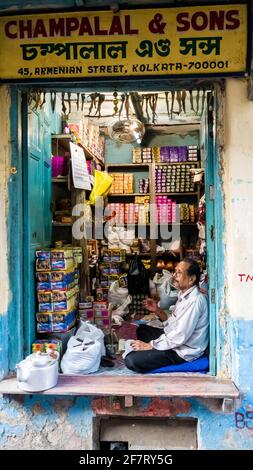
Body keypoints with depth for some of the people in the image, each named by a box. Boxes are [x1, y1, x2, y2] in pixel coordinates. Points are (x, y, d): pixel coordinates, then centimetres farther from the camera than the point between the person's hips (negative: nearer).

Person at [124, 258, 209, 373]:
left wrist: (149, 345, -20)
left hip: (183, 351, -10)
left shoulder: (194, 301, -25)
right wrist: (158, 311, -2)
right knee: (142, 329, 26)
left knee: (131, 361, -21)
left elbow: (180, 337, -27)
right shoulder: (184, 295, 6)